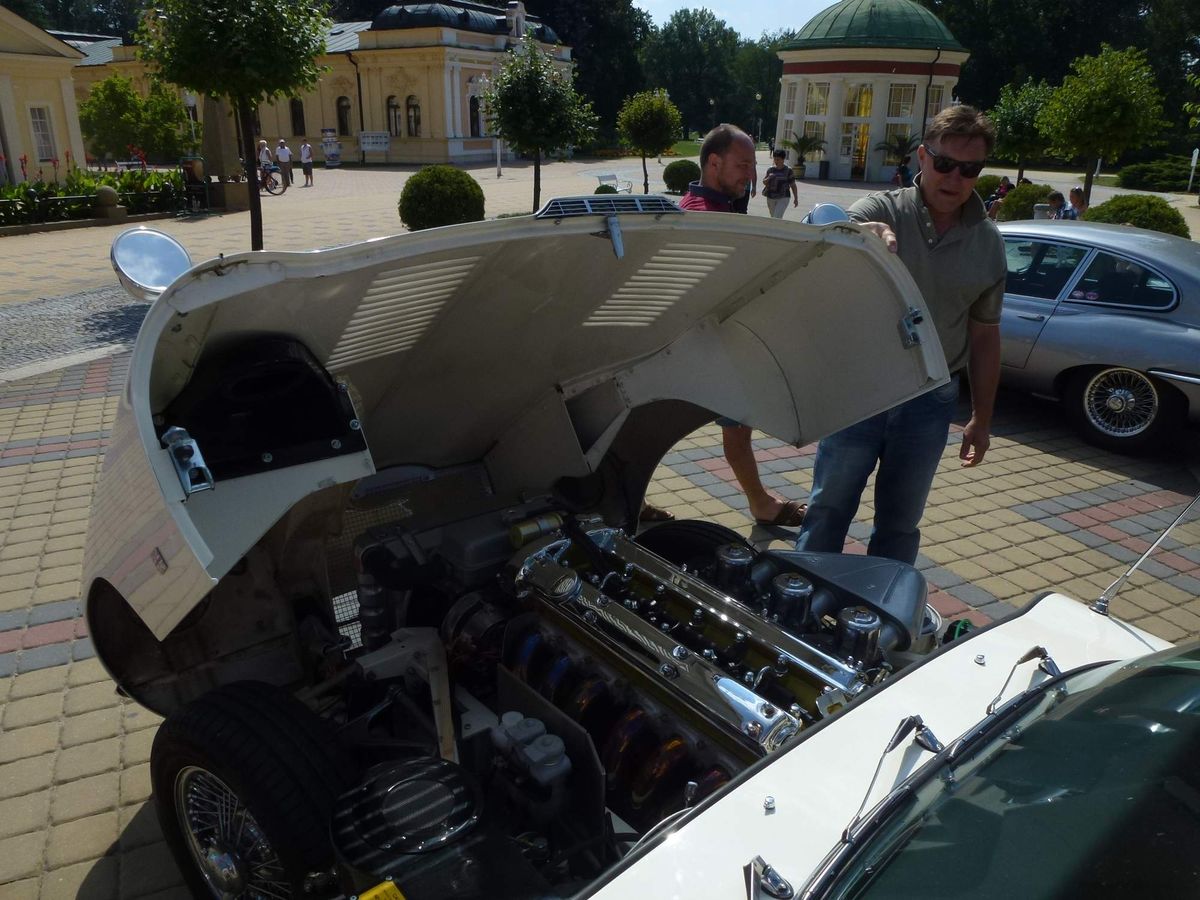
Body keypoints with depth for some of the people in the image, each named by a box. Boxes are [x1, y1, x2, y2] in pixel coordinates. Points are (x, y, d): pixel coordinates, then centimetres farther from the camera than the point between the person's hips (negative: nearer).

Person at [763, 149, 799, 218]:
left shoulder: (788, 170, -6)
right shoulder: (770, 170, 3)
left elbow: (793, 185, -1)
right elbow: (764, 182, 9)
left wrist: (796, 198, 0)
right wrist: (768, 178, -13)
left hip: (783, 198, -5)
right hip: (770, 198, 5)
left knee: (777, 218, -17)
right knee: (773, 217, 16)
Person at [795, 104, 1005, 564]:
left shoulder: (988, 244, 4)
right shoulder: (880, 211, -8)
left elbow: (984, 335, 10)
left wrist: (982, 418, 11)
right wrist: (864, 234, -54)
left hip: (930, 403, 3)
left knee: (901, 523, 15)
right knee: (829, 510, 6)